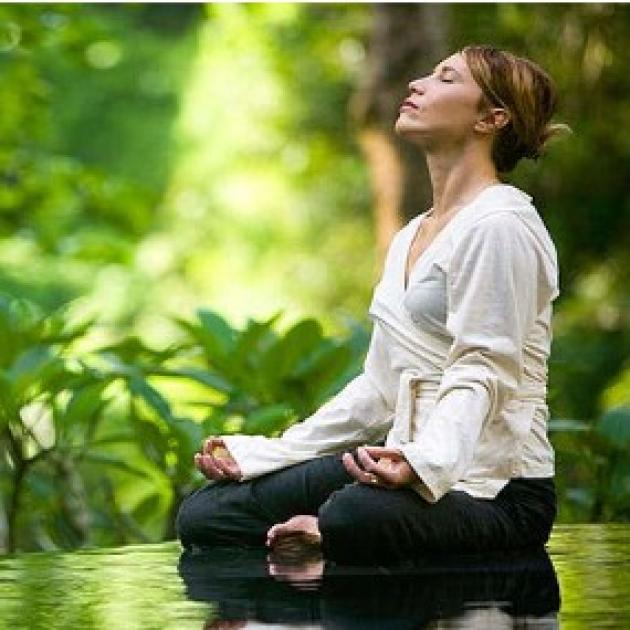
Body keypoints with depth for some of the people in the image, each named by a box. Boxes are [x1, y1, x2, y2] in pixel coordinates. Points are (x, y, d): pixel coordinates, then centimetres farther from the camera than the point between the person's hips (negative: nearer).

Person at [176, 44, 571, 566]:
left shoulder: (500, 225, -9)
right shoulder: (410, 236, 20)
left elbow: (480, 376, -19)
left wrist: (421, 463, -37)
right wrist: (261, 455, 13)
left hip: (492, 488, -9)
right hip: (411, 465, 9)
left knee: (354, 517, -41)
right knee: (204, 516, -5)